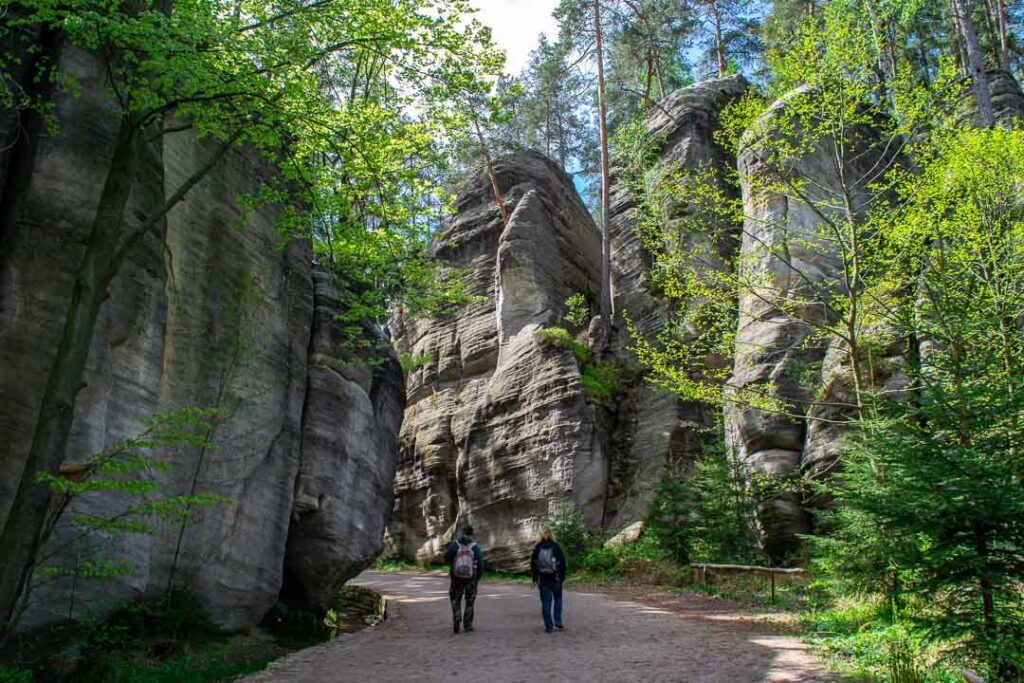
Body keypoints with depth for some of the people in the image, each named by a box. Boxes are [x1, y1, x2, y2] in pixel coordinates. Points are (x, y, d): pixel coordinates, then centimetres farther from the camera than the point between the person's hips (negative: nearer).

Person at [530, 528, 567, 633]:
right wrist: (562, 577, 4)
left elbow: (533, 564, 5)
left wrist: (535, 578, 11)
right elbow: (562, 563, -3)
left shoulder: (537, 548, 2)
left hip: (542, 578, 1)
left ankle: (549, 626, 5)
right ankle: (557, 621, 6)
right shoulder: (556, 547, -2)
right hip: (555, 577, -1)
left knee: (546, 601, 5)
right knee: (557, 598, 18)